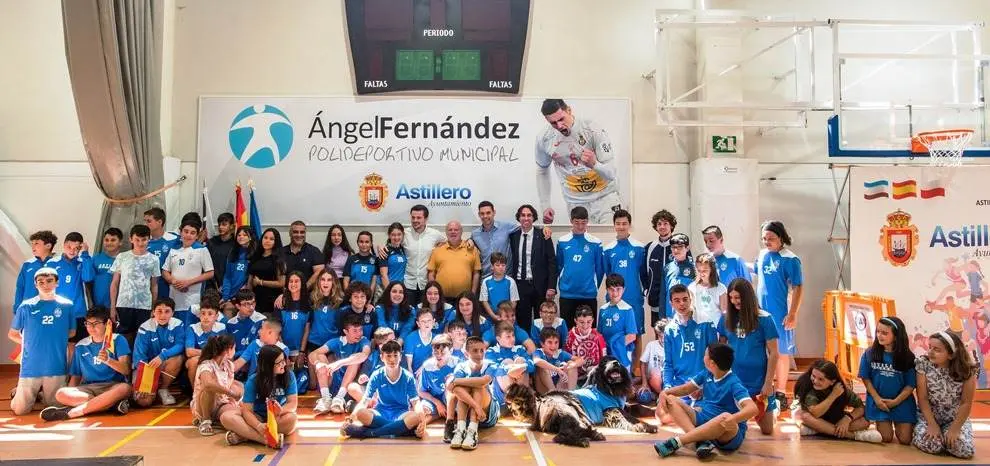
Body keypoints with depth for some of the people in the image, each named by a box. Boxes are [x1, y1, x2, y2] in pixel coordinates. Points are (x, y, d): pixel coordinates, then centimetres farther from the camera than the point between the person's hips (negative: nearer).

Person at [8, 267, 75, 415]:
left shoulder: (66, 305, 0)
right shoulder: (26, 306, -2)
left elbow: (71, 332, 12)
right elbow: (12, 334, 9)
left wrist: (56, 339, 2)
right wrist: (29, 342, 2)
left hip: (56, 367, 0)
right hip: (30, 367, 0)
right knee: (19, 410, 4)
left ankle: (42, 392, 39)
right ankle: (24, 392, 35)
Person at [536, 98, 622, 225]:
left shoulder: (593, 130, -17)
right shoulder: (544, 139, -6)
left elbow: (611, 174, -19)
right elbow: (542, 171, 14)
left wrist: (594, 164, -40)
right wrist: (545, 205, 9)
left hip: (605, 196, -3)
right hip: (576, 203, 3)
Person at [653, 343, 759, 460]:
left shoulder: (734, 384, -19)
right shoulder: (706, 374, 4)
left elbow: (752, 409, -32)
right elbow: (685, 388, 15)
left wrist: (734, 418, -54)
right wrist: (665, 393, -6)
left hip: (728, 435, -7)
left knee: (726, 418, -42)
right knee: (671, 400, -6)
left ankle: (676, 441, -35)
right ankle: (702, 441, -29)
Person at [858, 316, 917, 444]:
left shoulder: (907, 357, -10)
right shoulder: (869, 354, -8)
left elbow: (911, 384, -7)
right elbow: (866, 378, -3)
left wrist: (895, 401, -15)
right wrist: (877, 399, -11)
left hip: (902, 402, 0)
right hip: (879, 401, 0)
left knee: (905, 440, -2)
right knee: (886, 438, -2)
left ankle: (898, 425, 32)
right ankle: (888, 424, 33)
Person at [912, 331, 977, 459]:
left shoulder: (967, 370, -13)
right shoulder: (923, 364, -14)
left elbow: (966, 403, -10)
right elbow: (922, 398, -12)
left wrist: (954, 429, -18)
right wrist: (932, 425, -19)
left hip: (956, 419, 1)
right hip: (927, 416, -1)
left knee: (966, 450, -22)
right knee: (931, 446, -27)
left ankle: (945, 437, 11)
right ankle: (916, 434, 8)